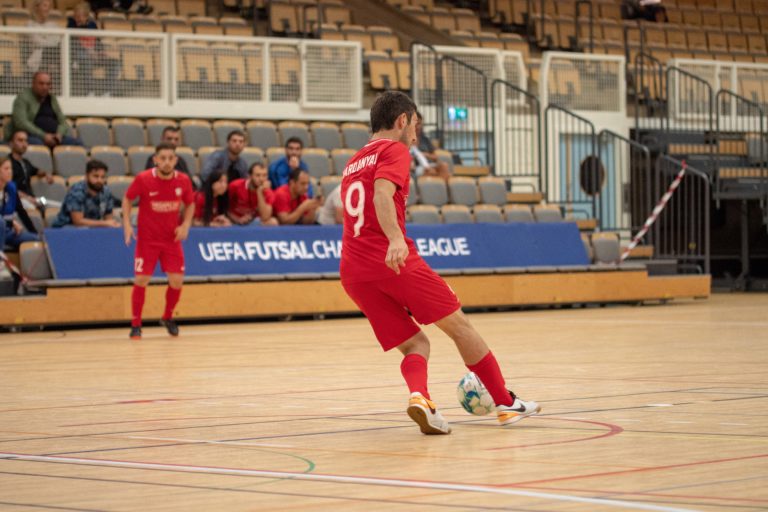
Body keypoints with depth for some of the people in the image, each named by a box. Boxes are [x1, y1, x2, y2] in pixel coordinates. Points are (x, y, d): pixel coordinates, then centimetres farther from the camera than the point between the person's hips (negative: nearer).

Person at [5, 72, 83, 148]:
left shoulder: (52, 99, 18)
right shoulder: (23, 97, -1)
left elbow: (62, 122, 16)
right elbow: (21, 122, -14)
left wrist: (59, 134, -9)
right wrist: (43, 136, -22)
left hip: (51, 137, 6)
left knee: (78, 144, -18)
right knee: (37, 144, -42)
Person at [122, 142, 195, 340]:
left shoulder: (183, 180, -8)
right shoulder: (143, 179, -15)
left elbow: (190, 204, 9)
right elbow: (127, 199, 1)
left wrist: (185, 225, -7)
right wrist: (127, 224, -10)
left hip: (172, 238, 2)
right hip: (147, 239, -2)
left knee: (177, 281, -2)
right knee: (141, 280, -7)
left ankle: (168, 318, 24)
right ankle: (135, 325, 6)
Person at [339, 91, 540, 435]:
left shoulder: (352, 164, 26)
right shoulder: (394, 150, 1)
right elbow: (382, 193, -19)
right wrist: (396, 239, -34)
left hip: (353, 273, 7)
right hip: (397, 262, -7)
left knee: (415, 345, 9)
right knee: (459, 325, 8)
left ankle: (419, 396, -23)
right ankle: (506, 403, 13)